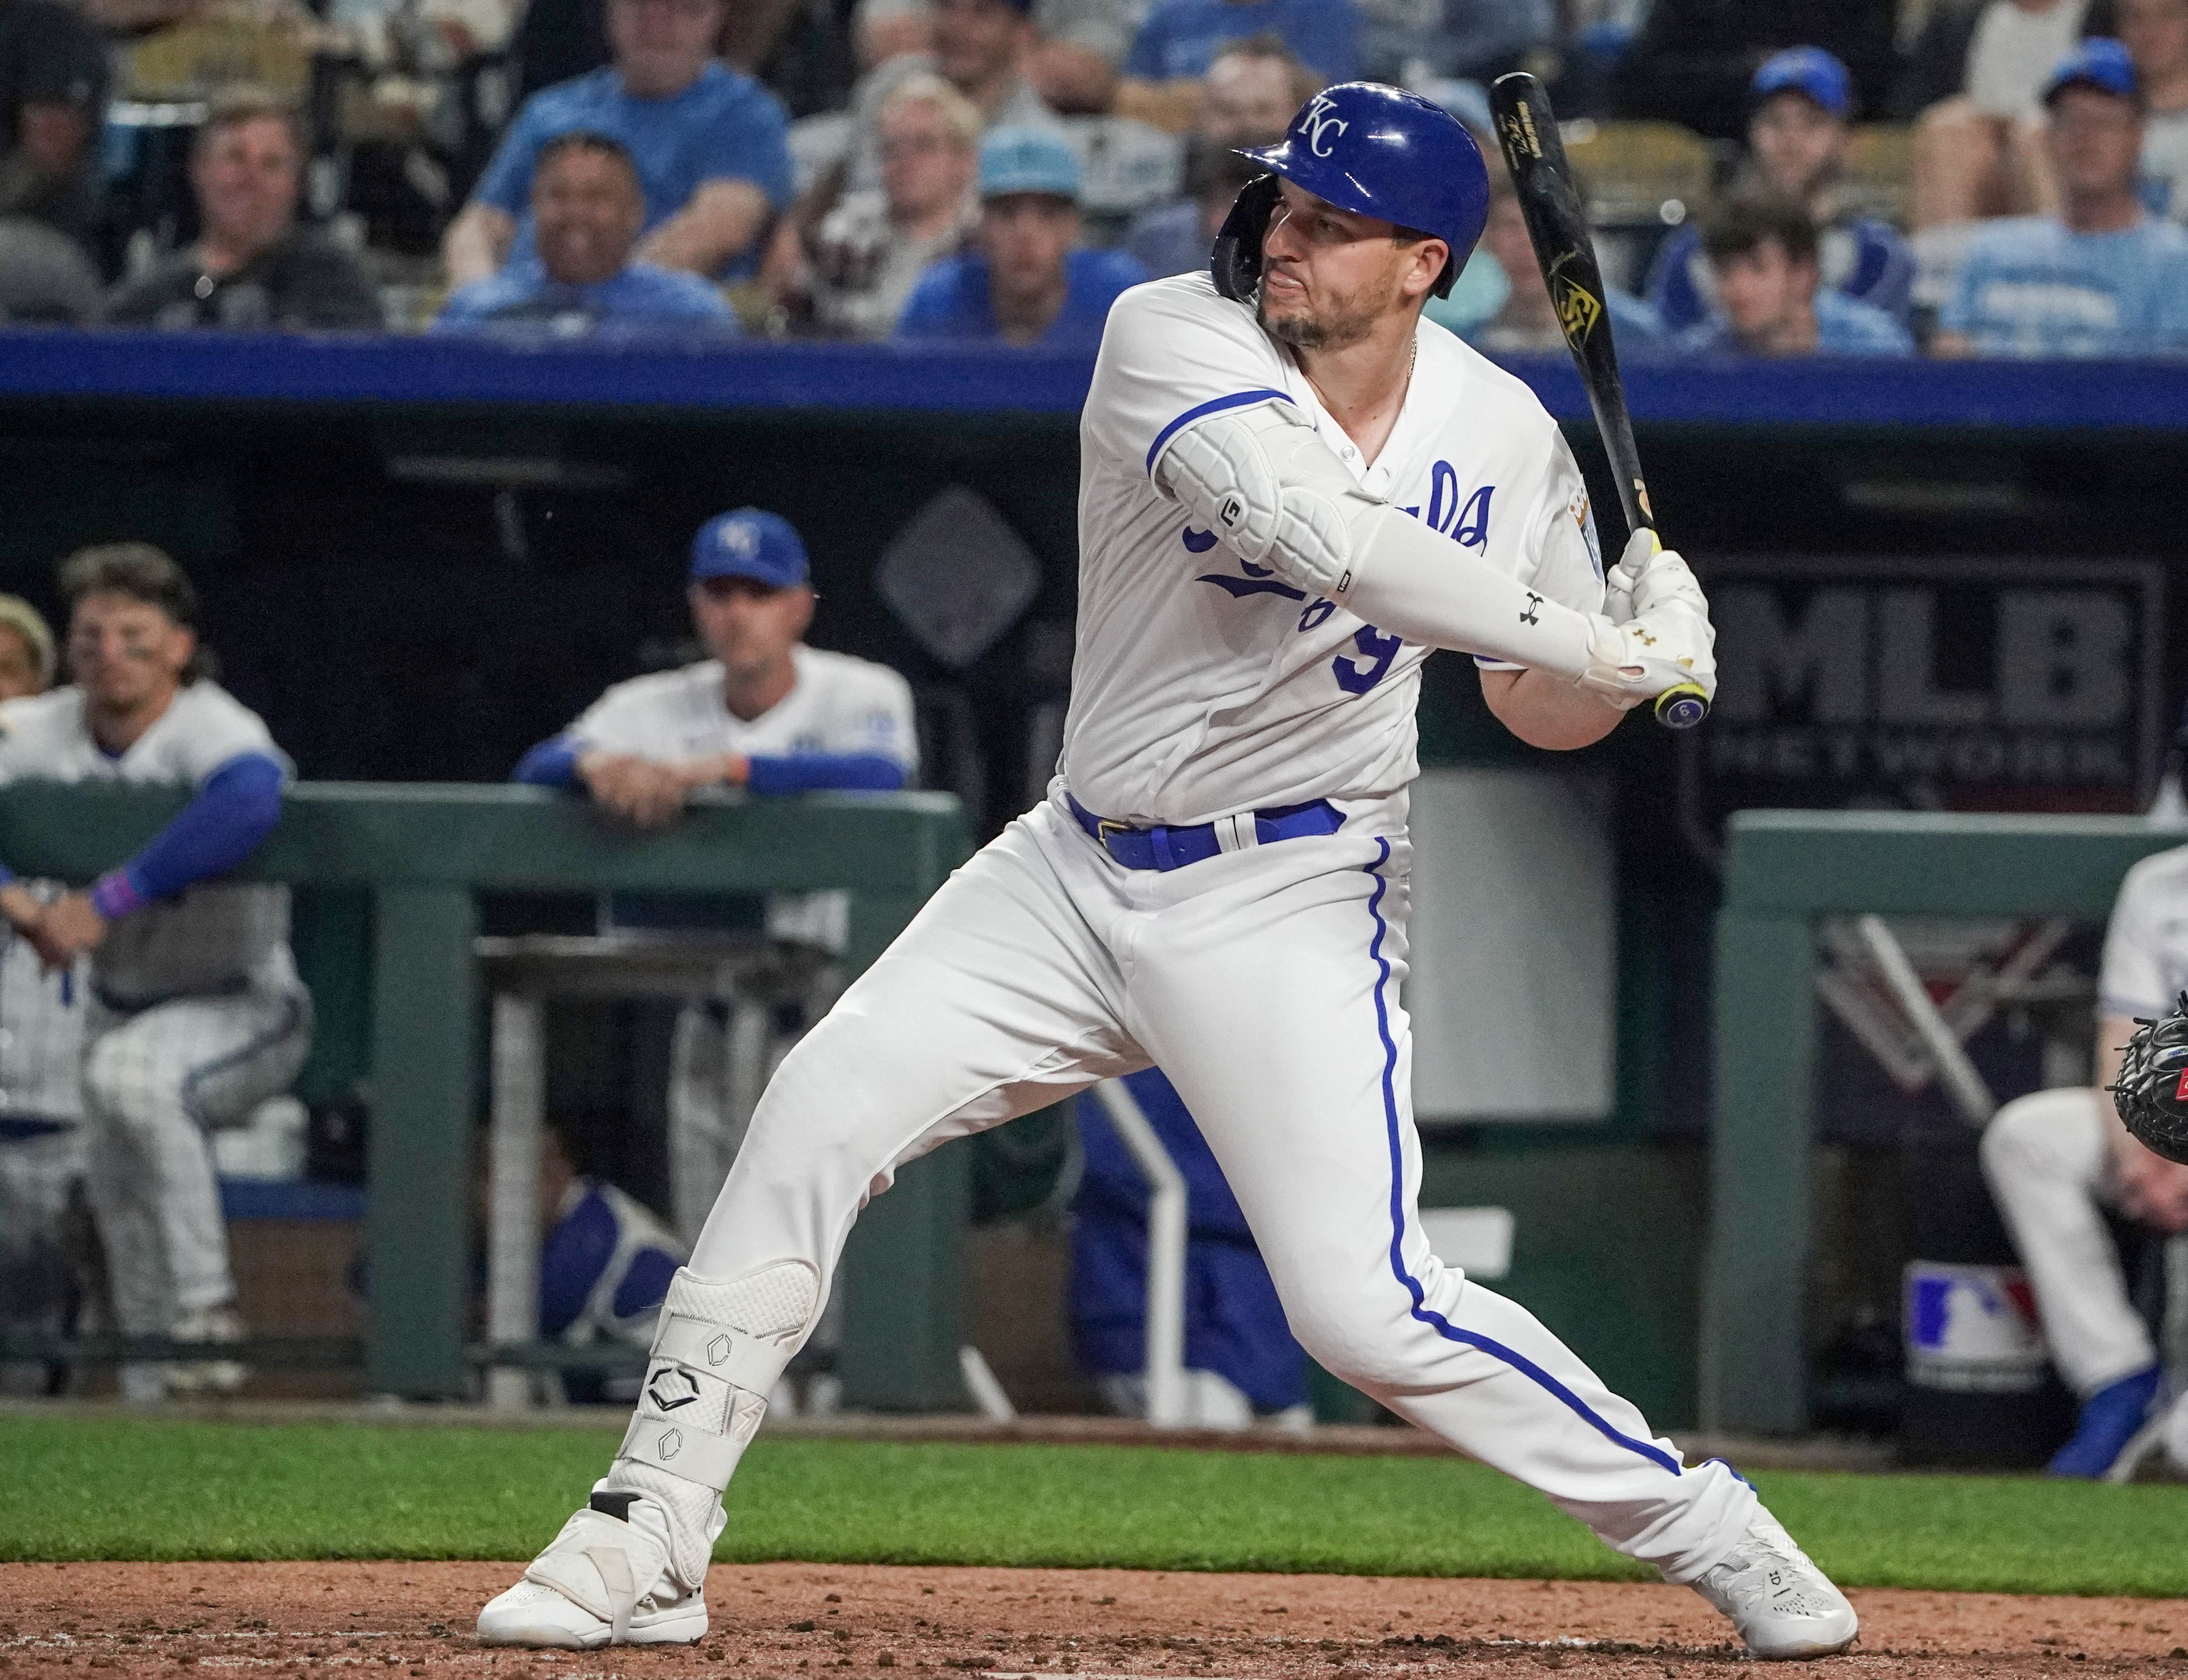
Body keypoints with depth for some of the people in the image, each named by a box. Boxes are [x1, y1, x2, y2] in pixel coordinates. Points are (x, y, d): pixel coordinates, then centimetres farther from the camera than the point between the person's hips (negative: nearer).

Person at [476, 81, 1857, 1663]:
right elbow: (1306, 527, -31)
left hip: (1293, 907, -1)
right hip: (1080, 869, 2)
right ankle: (644, 1547, -4)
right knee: (826, 1104, -12)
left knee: (1367, 1306, -13)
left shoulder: (1504, 436, -4)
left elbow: (1543, 707, 8)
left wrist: (1637, 656, -16)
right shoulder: (1175, 341, -13)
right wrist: (1590, 638, -32)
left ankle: (1706, 1530, 7)